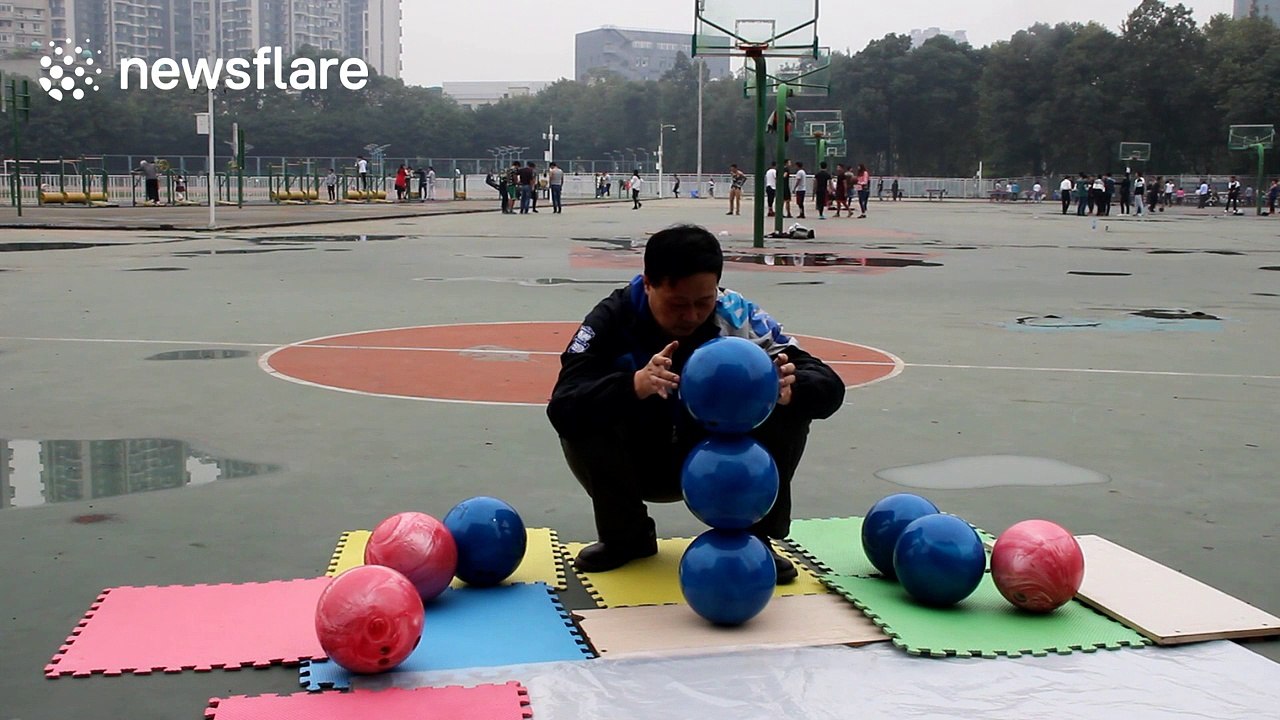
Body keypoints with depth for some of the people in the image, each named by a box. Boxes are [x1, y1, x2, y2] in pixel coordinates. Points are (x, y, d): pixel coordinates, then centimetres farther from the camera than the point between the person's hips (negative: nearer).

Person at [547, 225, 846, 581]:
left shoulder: (737, 315, -19)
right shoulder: (613, 319, -22)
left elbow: (828, 386, -22)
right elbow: (561, 407, -35)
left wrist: (790, 389, -47)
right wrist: (634, 385, -54)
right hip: (639, 464, 0)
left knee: (788, 412, -24)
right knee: (580, 421, -30)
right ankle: (627, 537, -4)